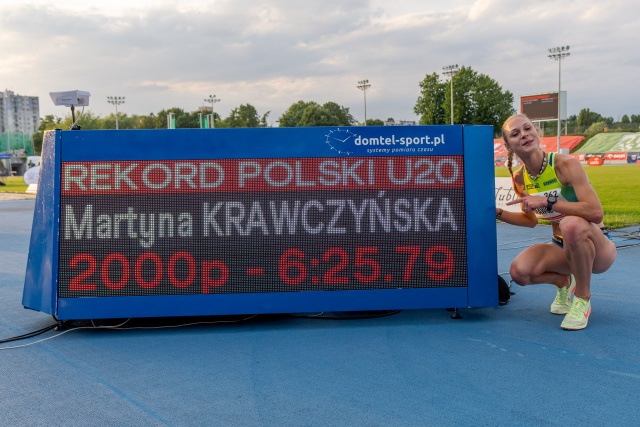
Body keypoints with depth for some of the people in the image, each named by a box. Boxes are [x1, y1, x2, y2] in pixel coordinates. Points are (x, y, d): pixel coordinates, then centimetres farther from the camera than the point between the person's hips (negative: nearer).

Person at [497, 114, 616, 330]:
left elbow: (596, 212, -33)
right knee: (519, 272, -22)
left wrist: (547, 202, -33)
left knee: (572, 224, -40)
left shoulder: (565, 164, -22)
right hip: (561, 247, 6)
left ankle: (583, 299, -16)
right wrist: (497, 213, -1)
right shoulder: (519, 178, -4)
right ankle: (564, 282, 15)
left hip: (596, 247, -5)